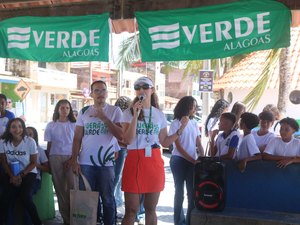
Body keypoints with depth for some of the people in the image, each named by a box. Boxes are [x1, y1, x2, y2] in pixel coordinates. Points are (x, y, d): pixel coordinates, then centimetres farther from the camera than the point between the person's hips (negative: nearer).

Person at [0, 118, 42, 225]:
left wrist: (21, 176, -13)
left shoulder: (30, 142, -16)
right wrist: (12, 176, -9)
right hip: (11, 173, 2)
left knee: (25, 197, -22)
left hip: (28, 172, -2)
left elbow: (33, 163, -6)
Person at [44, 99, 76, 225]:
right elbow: (49, 144, 9)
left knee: (72, 186, -10)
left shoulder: (74, 125, 7)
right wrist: (47, 161, 6)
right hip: (56, 157, 1)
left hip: (71, 157, -1)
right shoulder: (51, 125, 7)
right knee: (60, 187, 3)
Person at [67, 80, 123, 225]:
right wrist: (74, 160, -1)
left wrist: (104, 118, -13)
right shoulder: (84, 112, 8)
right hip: (85, 162, 2)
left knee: (107, 199, 6)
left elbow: (121, 135, -9)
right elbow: (77, 138, 7)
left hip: (106, 163, -2)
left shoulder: (115, 111, 1)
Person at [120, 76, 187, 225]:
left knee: (150, 209, 11)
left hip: (154, 162, 3)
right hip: (134, 162, -3)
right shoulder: (129, 112, 0)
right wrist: (136, 115, -19)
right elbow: (128, 140, -13)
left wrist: (181, 129, 1)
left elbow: (164, 142, 11)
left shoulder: (159, 114, 9)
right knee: (131, 210, 0)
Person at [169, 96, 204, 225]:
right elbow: (178, 147, -10)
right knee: (180, 192, 5)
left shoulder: (194, 123, 9)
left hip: (192, 161, 4)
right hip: (179, 161, -4)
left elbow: (199, 144, 8)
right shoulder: (176, 123, -7)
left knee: (193, 192, 3)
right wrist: (193, 160, -16)